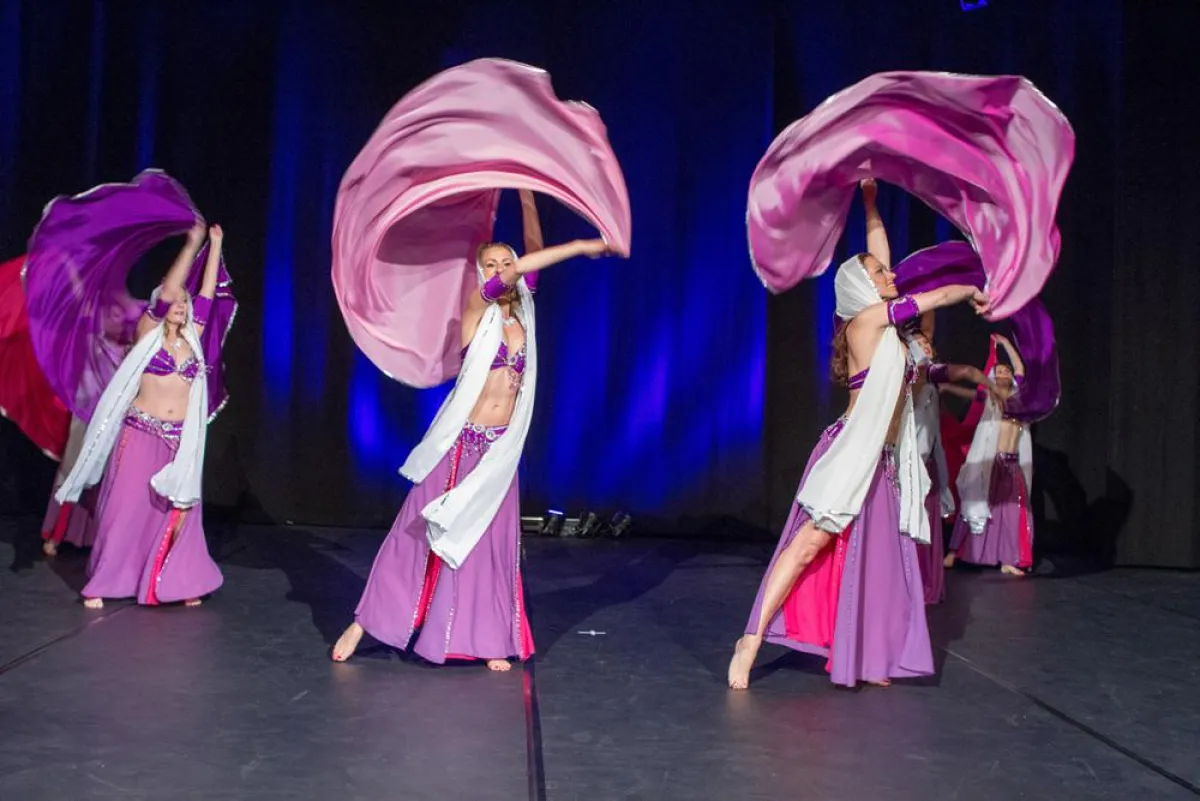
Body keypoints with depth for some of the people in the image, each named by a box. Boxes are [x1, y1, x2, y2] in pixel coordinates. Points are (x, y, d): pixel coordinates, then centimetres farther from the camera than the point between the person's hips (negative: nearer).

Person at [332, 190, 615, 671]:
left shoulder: (521, 314, 7)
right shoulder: (477, 309, -6)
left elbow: (530, 259, 10)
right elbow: (506, 276, -22)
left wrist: (527, 198, 6)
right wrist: (580, 247, -24)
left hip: (500, 452, 4)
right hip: (459, 445, -4)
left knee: (489, 543, 6)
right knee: (417, 534, 1)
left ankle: (488, 642, 13)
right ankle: (361, 623, 12)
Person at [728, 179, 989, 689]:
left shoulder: (881, 323, 14)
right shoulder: (867, 317, -7)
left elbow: (877, 252, 24)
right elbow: (942, 294, 0)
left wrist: (871, 204, 27)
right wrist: (975, 294, 18)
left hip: (880, 461, 9)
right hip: (851, 454, -9)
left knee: (870, 559, 6)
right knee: (813, 542, -12)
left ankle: (858, 660, 10)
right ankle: (752, 639, -11)